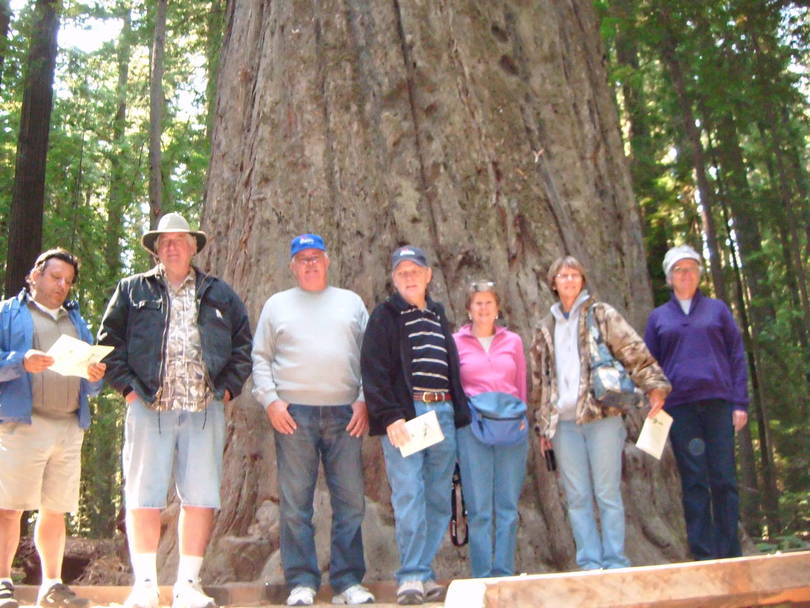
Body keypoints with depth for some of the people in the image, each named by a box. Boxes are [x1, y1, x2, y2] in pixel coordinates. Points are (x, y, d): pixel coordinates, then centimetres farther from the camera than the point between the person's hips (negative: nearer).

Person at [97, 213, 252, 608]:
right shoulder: (133, 290, 14)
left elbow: (243, 344, 16)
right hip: (149, 408, -1)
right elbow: (109, 339, 9)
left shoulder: (219, 294, 17)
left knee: (200, 499, 0)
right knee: (144, 499, -2)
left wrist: (229, 386, 5)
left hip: (205, 409, 1)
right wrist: (126, 384, -2)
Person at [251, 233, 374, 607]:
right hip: (293, 413, -1)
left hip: (345, 414, 1)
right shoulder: (276, 305, 14)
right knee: (295, 502, 0)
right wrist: (270, 400, -4)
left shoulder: (352, 303, 15)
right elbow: (261, 358, 10)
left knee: (350, 501, 2)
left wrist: (364, 401, 0)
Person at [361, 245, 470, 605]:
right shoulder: (385, 316, 4)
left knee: (438, 498, 4)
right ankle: (411, 575, -5)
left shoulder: (438, 316, 23)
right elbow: (373, 372, -5)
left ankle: (423, 570, 12)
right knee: (409, 494, -11)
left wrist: (460, 413, 14)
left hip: (442, 412, 5)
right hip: (404, 412, -5)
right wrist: (389, 416, -16)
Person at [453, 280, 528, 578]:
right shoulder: (456, 342, 6)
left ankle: (505, 574, 13)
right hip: (472, 428, -2)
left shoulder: (513, 341, 12)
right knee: (478, 507, 0)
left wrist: (522, 419, 7)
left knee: (508, 505, 5)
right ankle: (483, 577, 8)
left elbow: (522, 386, 15)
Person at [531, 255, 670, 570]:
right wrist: (543, 425, 17)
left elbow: (634, 351, -3)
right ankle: (590, 566, 9)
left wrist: (654, 385, -16)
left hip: (601, 417, -3)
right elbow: (540, 379, 20)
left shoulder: (601, 314, 7)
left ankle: (615, 564, 5)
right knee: (577, 497, 3)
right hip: (563, 423, 4)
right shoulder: (545, 329, 18)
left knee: (608, 494, -3)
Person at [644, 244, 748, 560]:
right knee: (693, 480, 2)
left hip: (718, 402, 0)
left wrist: (740, 403, -1)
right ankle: (704, 554, 8)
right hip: (679, 407, 1)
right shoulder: (658, 317, 11)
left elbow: (737, 356, 8)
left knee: (723, 478, -1)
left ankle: (730, 554, 8)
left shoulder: (717, 309, 10)